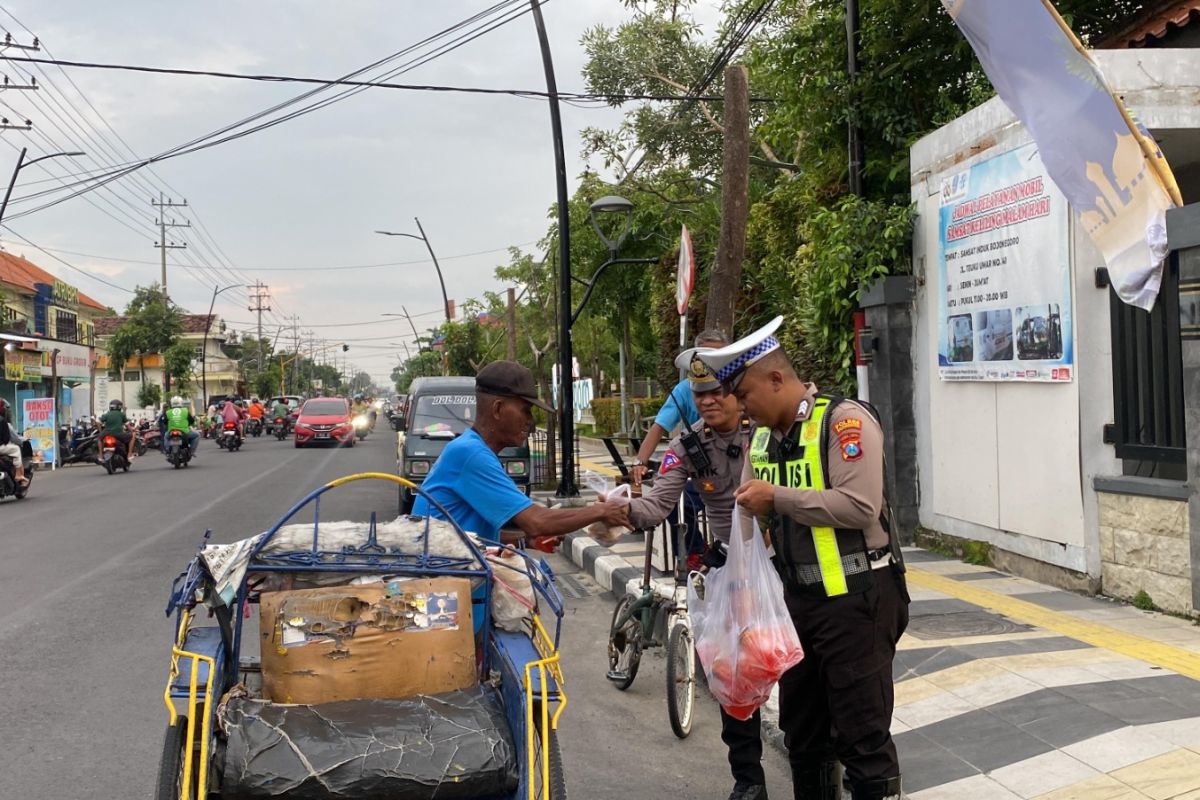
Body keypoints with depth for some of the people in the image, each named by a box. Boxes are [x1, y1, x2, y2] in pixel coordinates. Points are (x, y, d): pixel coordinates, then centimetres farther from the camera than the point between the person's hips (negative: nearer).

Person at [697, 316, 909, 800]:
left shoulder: (844, 420, -14)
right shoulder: (761, 438, 10)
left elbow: (860, 506, -24)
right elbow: (752, 514, 18)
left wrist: (777, 497, -20)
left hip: (855, 597, -8)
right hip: (799, 597, 8)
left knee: (863, 736, -3)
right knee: (801, 729, 19)